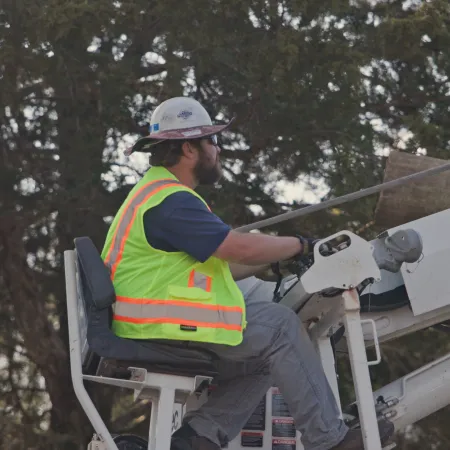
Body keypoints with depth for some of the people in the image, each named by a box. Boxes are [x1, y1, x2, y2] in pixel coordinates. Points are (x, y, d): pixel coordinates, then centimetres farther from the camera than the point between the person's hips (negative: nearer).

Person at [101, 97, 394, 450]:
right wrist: (301, 245, -5)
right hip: (162, 327, -10)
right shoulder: (171, 202, -16)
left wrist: (280, 257, 12)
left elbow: (220, 265, 20)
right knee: (281, 328, -7)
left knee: (265, 357, 11)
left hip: (156, 323, 10)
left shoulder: (156, 192, 20)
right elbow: (243, 248, -21)